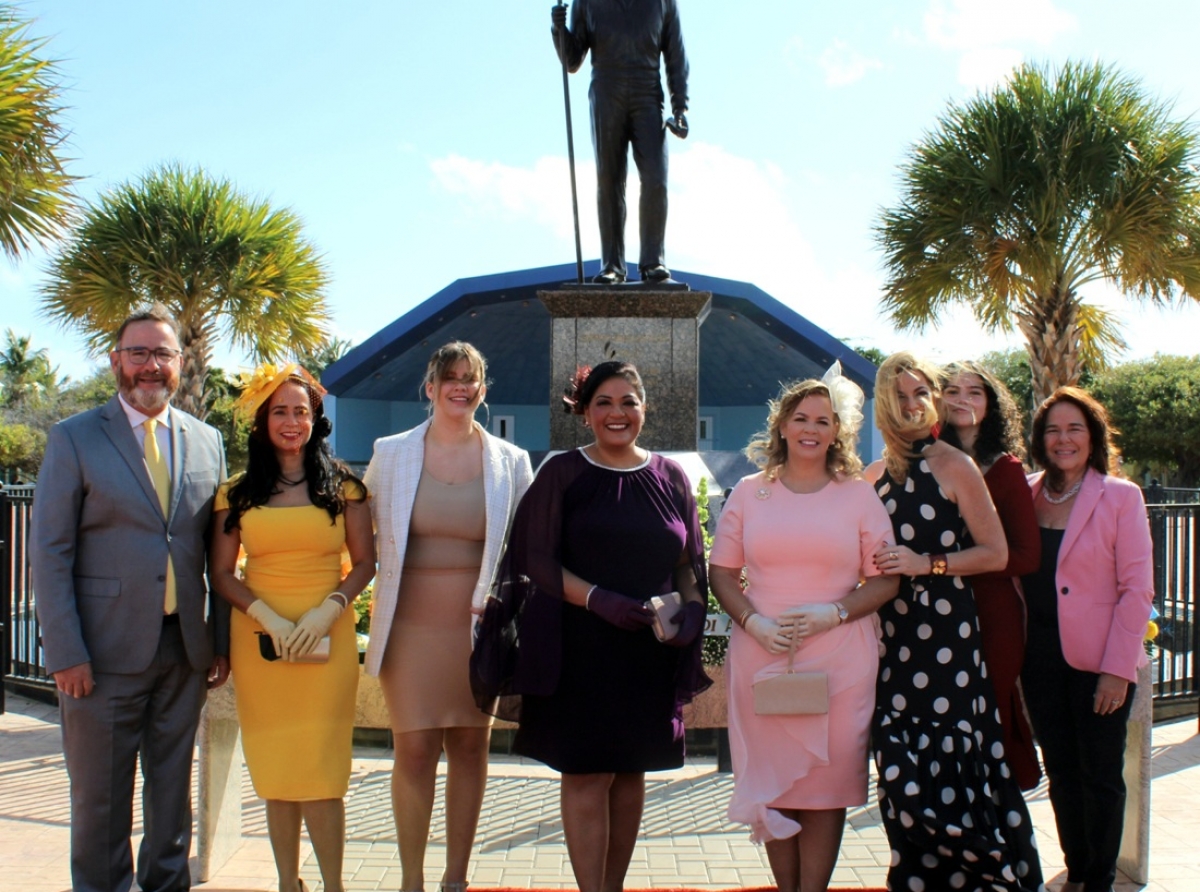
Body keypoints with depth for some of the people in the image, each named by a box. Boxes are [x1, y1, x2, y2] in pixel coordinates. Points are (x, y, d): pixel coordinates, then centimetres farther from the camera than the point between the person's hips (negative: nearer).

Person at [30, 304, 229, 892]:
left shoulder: (206, 442, 8)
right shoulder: (74, 439, -3)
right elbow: (49, 552, -6)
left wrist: (221, 640, 7)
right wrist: (66, 654, -13)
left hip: (185, 646, 4)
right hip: (106, 649, -3)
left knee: (173, 785, 14)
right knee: (100, 793, 7)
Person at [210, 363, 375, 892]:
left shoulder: (343, 485, 6)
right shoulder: (238, 492, 8)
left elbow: (364, 562, 5)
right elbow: (222, 572, 5)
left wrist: (327, 610, -11)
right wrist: (267, 616, -10)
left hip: (328, 641, -1)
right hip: (259, 640, 2)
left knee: (319, 767, -7)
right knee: (274, 769, 4)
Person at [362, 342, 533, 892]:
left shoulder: (511, 462, 4)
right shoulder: (390, 454, 3)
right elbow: (365, 535, 10)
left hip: (478, 625, 1)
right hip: (412, 624, -1)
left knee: (470, 746, 8)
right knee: (415, 748, -2)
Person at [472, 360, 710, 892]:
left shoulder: (670, 478, 9)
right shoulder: (562, 473, 0)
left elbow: (689, 560, 13)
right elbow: (538, 559, -5)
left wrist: (690, 608, -8)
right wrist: (597, 598, -19)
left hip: (650, 649, 3)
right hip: (581, 647, -3)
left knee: (631, 773, 10)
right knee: (586, 774, -3)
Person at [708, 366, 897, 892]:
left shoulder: (858, 495, 4)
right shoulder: (749, 493, 7)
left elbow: (885, 579, 2)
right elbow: (721, 572, 7)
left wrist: (832, 613, -13)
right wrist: (754, 622, -9)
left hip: (840, 662, -1)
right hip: (762, 658, 1)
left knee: (828, 783, 3)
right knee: (772, 781, 6)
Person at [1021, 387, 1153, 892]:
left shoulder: (1120, 496, -5)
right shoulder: (1027, 495, 6)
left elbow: (1137, 589, -8)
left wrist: (1116, 669, -13)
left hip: (1097, 660, -4)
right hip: (1042, 658, 4)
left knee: (1101, 776, 5)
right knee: (1062, 773, 12)